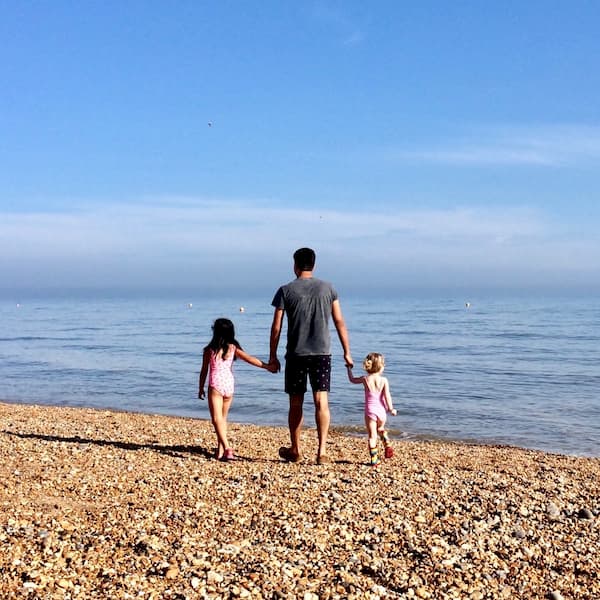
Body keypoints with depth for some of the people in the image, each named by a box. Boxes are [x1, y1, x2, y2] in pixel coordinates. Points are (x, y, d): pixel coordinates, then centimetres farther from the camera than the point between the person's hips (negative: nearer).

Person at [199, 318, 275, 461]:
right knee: (223, 418, 17)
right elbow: (250, 359, 0)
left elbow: (204, 371, 3)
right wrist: (267, 366, 7)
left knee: (217, 419, -8)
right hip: (229, 385, 4)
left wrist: (201, 388, 14)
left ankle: (227, 448, -25)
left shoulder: (209, 350, -1)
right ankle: (220, 450, 19)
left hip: (215, 385, -4)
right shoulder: (233, 348, 4)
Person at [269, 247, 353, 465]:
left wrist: (273, 355, 8)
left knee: (295, 404, 10)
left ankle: (295, 451, 22)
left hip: (296, 354, -1)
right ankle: (322, 450, -10)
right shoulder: (327, 288, 4)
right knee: (321, 401, -1)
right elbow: (339, 322, 4)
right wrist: (347, 352, 9)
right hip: (322, 353, 1)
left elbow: (276, 327, -1)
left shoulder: (285, 290, -1)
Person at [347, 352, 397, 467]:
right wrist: (391, 409, 2)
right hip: (381, 410, 1)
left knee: (372, 435, 1)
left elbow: (352, 380, 16)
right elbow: (387, 396, -9)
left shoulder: (365, 379, -2)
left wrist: (349, 369, 32)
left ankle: (374, 459, -2)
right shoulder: (384, 380, -5)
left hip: (370, 411, -1)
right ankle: (387, 446, 15)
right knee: (381, 429, 30)